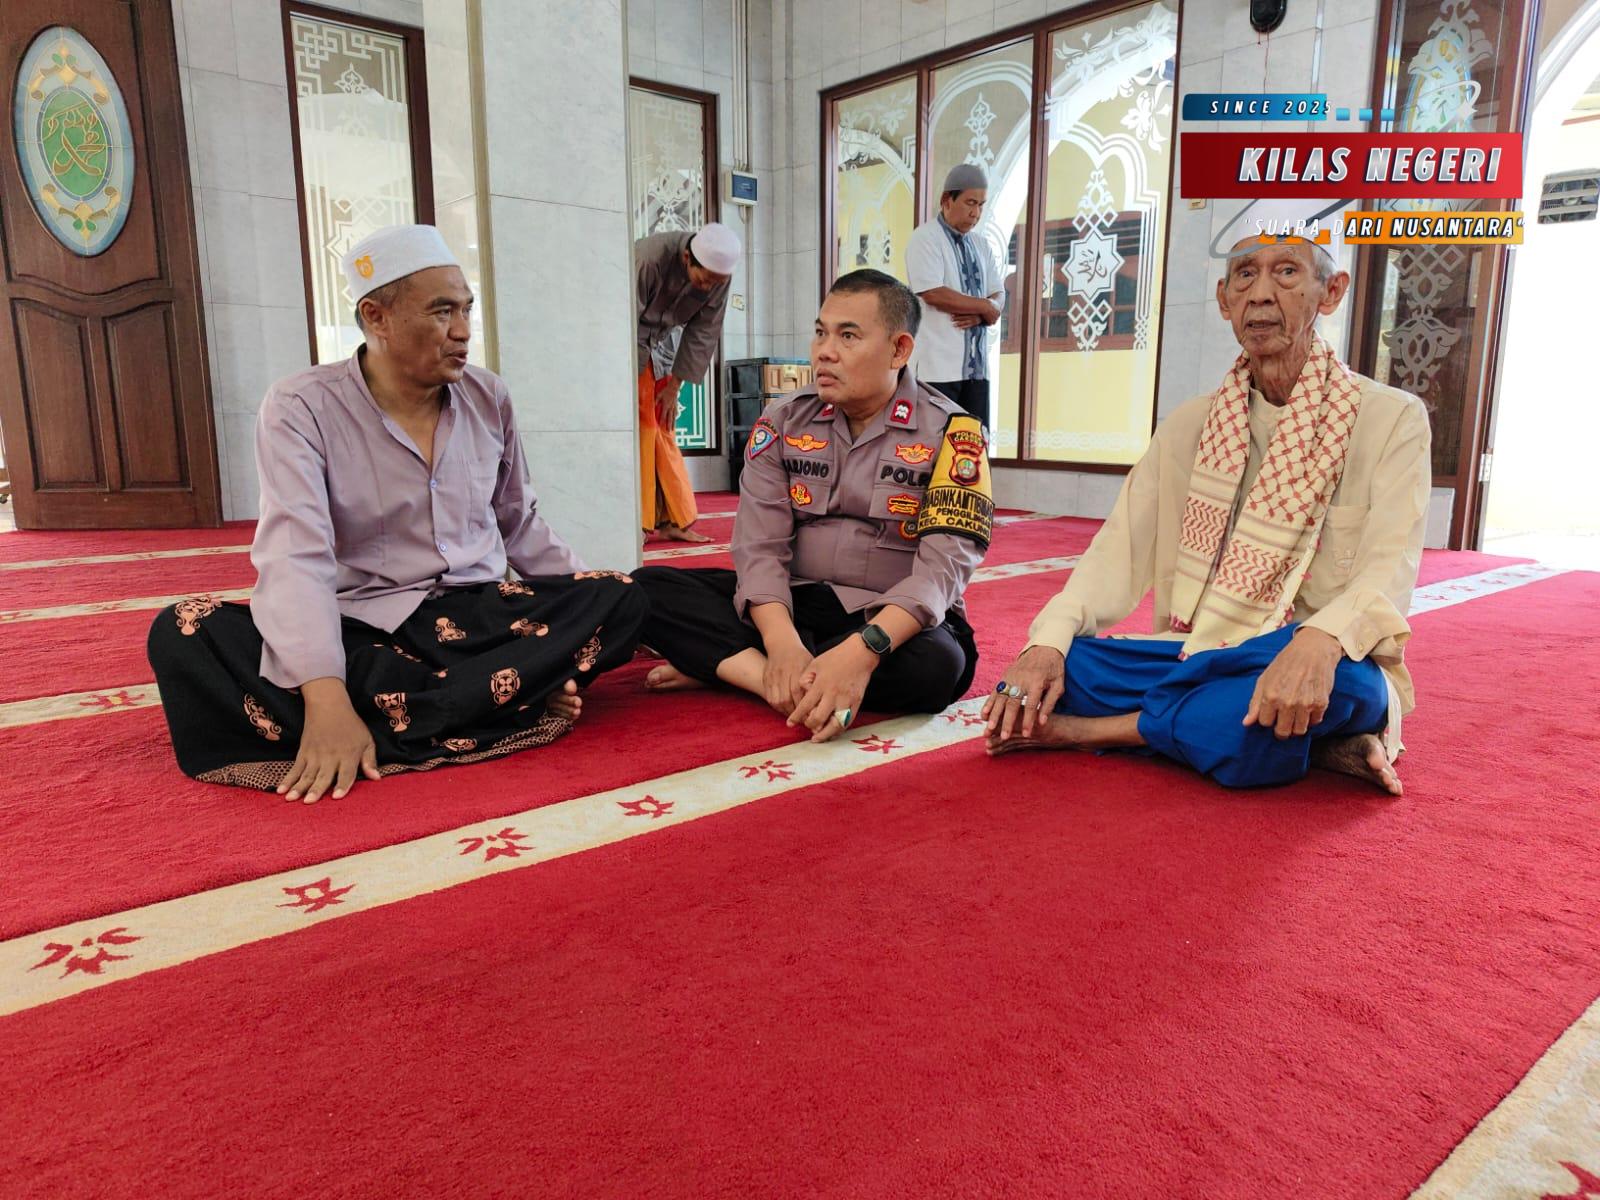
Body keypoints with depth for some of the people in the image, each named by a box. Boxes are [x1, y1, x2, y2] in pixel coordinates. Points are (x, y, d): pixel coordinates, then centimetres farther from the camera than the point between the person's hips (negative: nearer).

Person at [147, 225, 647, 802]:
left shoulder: (488, 398, 6)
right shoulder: (302, 407, -7)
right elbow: (296, 558, -19)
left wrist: (589, 621, 4)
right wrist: (327, 700, -33)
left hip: (480, 615, 3)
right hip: (359, 625, -2)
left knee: (620, 598, -20)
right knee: (184, 635, -28)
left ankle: (381, 736, -25)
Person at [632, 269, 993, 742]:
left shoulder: (950, 434, -8)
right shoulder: (783, 422, 2)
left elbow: (942, 567, -20)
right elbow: (759, 546, -7)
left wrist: (863, 649, -37)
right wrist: (782, 643, -27)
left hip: (892, 622, -2)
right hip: (792, 605, 3)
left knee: (933, 666, -37)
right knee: (648, 588, -14)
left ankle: (714, 666, -23)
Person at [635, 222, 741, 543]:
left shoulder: (719, 278, -14)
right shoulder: (650, 259, -31)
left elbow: (703, 333, -6)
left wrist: (675, 386, -7)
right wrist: (632, 384, -20)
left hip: (660, 341, 5)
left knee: (662, 428, 4)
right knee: (640, 423, -11)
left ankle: (672, 520, 6)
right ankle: (641, 523, -7)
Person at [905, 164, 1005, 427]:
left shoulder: (980, 246, 18)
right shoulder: (925, 238, -4)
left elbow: (997, 300, 13)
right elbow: (934, 294, -17)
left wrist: (979, 315, -11)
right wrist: (983, 306, -6)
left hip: (976, 365, 7)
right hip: (938, 366, -7)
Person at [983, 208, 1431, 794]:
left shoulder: (1392, 419, -2)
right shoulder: (1189, 426, 9)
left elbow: (1388, 572, -15)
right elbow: (1119, 550, 0)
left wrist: (1319, 641, -38)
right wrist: (1049, 641, -18)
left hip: (1314, 667, -3)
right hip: (1195, 660, 3)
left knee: (1346, 678, -38)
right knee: (1052, 670, -21)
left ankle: (1088, 730, -22)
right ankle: (1305, 743, -18)